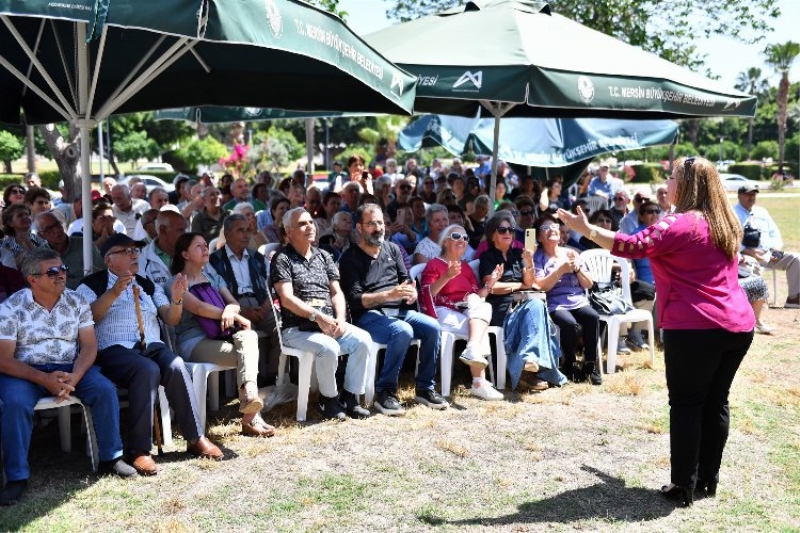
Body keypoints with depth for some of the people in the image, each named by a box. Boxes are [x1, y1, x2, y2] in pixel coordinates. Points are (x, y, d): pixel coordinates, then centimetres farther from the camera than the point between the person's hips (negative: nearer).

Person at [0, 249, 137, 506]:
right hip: (26, 371, -3)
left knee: (105, 389, -22)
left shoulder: (77, 302, 3)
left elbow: (89, 345, 0)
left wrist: (74, 377, -21)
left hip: (70, 368, 3)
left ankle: (111, 458, -6)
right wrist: (44, 379, -25)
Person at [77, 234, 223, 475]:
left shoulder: (148, 285, 22)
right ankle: (139, 449, -31)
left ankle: (195, 438, -20)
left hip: (153, 346, 4)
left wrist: (176, 299, -6)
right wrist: (113, 293, -20)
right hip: (114, 350, -4)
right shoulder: (92, 284, 8)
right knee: (148, 370, -36)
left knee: (176, 366, -29)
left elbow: (171, 319, 14)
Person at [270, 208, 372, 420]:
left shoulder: (323, 256, 18)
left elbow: (336, 292, 13)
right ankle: (329, 399, -8)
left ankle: (350, 397, -8)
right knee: (329, 347, -32)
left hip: (330, 324, 6)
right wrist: (317, 316, -20)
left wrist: (340, 319, -6)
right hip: (297, 328, -5)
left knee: (363, 339, -19)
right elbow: (287, 299, -11)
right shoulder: (282, 259, 0)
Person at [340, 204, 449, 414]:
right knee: (403, 331, -34)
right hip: (369, 315, -6)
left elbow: (407, 281, 15)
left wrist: (412, 294, -11)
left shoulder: (393, 249, 17)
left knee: (433, 327, -20)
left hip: (399, 310, 6)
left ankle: (425, 388, -6)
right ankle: (385, 392, -22)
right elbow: (355, 300, -9)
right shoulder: (350, 258, 0)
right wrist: (387, 295, -23)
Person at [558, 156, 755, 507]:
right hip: (738, 324, 8)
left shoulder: (680, 224, -11)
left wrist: (585, 228, -18)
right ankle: (708, 479, 22)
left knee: (686, 405, 0)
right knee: (715, 402, 14)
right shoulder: (725, 223, 14)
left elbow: (632, 246, -20)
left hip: (695, 327, -8)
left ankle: (684, 486, 4)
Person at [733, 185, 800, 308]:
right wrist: (749, 252, -23)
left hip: (769, 255, 7)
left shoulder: (762, 212, 22)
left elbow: (774, 233, 21)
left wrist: (776, 249, -1)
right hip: (747, 256, -7)